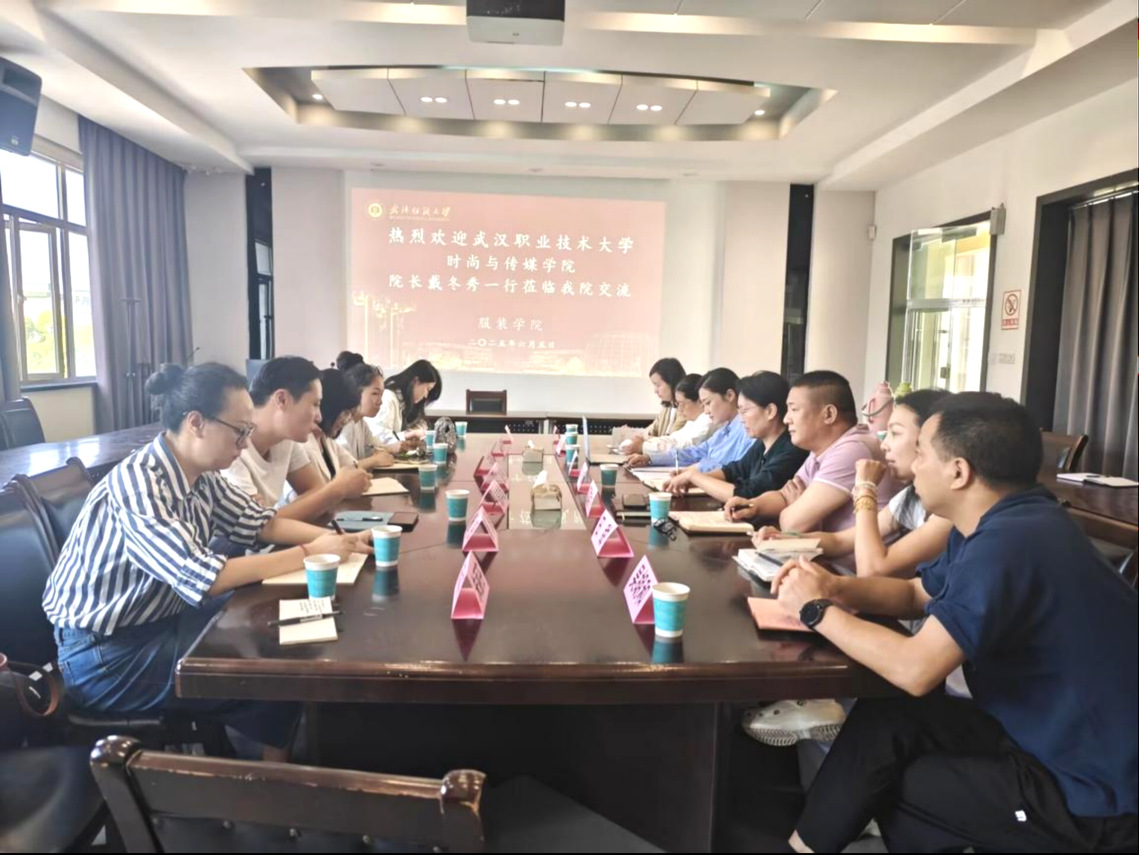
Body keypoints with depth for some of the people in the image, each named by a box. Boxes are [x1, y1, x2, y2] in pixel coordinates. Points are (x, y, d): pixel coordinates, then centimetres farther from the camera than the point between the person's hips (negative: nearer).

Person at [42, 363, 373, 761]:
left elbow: (261, 522, 6)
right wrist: (308, 554, -28)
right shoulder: (137, 483, -29)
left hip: (159, 618, 8)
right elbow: (203, 578, -35)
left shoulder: (200, 475, -4)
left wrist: (334, 538, -10)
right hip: (103, 654, -8)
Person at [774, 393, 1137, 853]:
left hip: (1095, 797, -8)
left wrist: (817, 610, -18)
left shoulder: (1006, 542, -29)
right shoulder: (1002, 523, 3)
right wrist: (836, 587, -6)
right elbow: (915, 594, 14)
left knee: (879, 787, 0)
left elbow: (915, 670, -33)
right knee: (882, 720, 2)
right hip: (1055, 735, 8)